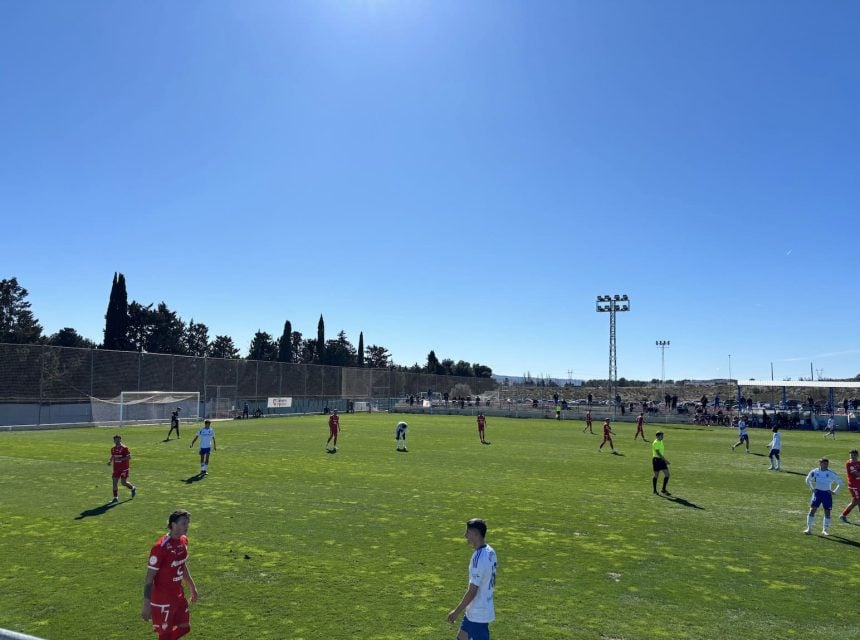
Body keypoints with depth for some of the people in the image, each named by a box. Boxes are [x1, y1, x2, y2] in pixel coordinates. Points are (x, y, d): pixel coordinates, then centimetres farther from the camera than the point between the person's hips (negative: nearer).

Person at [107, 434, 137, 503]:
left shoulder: (124, 448, -10)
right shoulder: (113, 449, 7)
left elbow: (129, 457, -13)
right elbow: (112, 456, 21)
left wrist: (121, 459, -24)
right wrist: (110, 461, 1)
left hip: (124, 468, -5)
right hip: (116, 468, 5)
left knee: (124, 483, -4)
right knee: (115, 482, -2)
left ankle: (133, 488, 26)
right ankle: (115, 498, 6)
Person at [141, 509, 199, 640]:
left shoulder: (184, 541, 0)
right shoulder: (160, 547, -24)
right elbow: (149, 578, -19)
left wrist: (192, 587, 20)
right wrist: (146, 605, -19)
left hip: (179, 595, 7)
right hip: (162, 600, -7)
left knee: (184, 628, 14)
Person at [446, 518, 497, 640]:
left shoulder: (479, 558, -27)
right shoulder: (490, 552, 1)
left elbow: (472, 591, -25)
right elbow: (491, 581, 12)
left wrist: (456, 612, -15)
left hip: (479, 614, -9)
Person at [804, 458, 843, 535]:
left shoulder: (831, 474, -5)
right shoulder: (814, 472, -2)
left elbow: (840, 483, 4)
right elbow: (808, 480, 16)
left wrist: (835, 492, 0)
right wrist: (812, 489, 8)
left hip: (827, 493, 0)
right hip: (817, 492, 0)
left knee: (827, 512, 2)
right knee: (812, 510, -8)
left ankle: (825, 530, 16)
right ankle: (809, 529, -2)